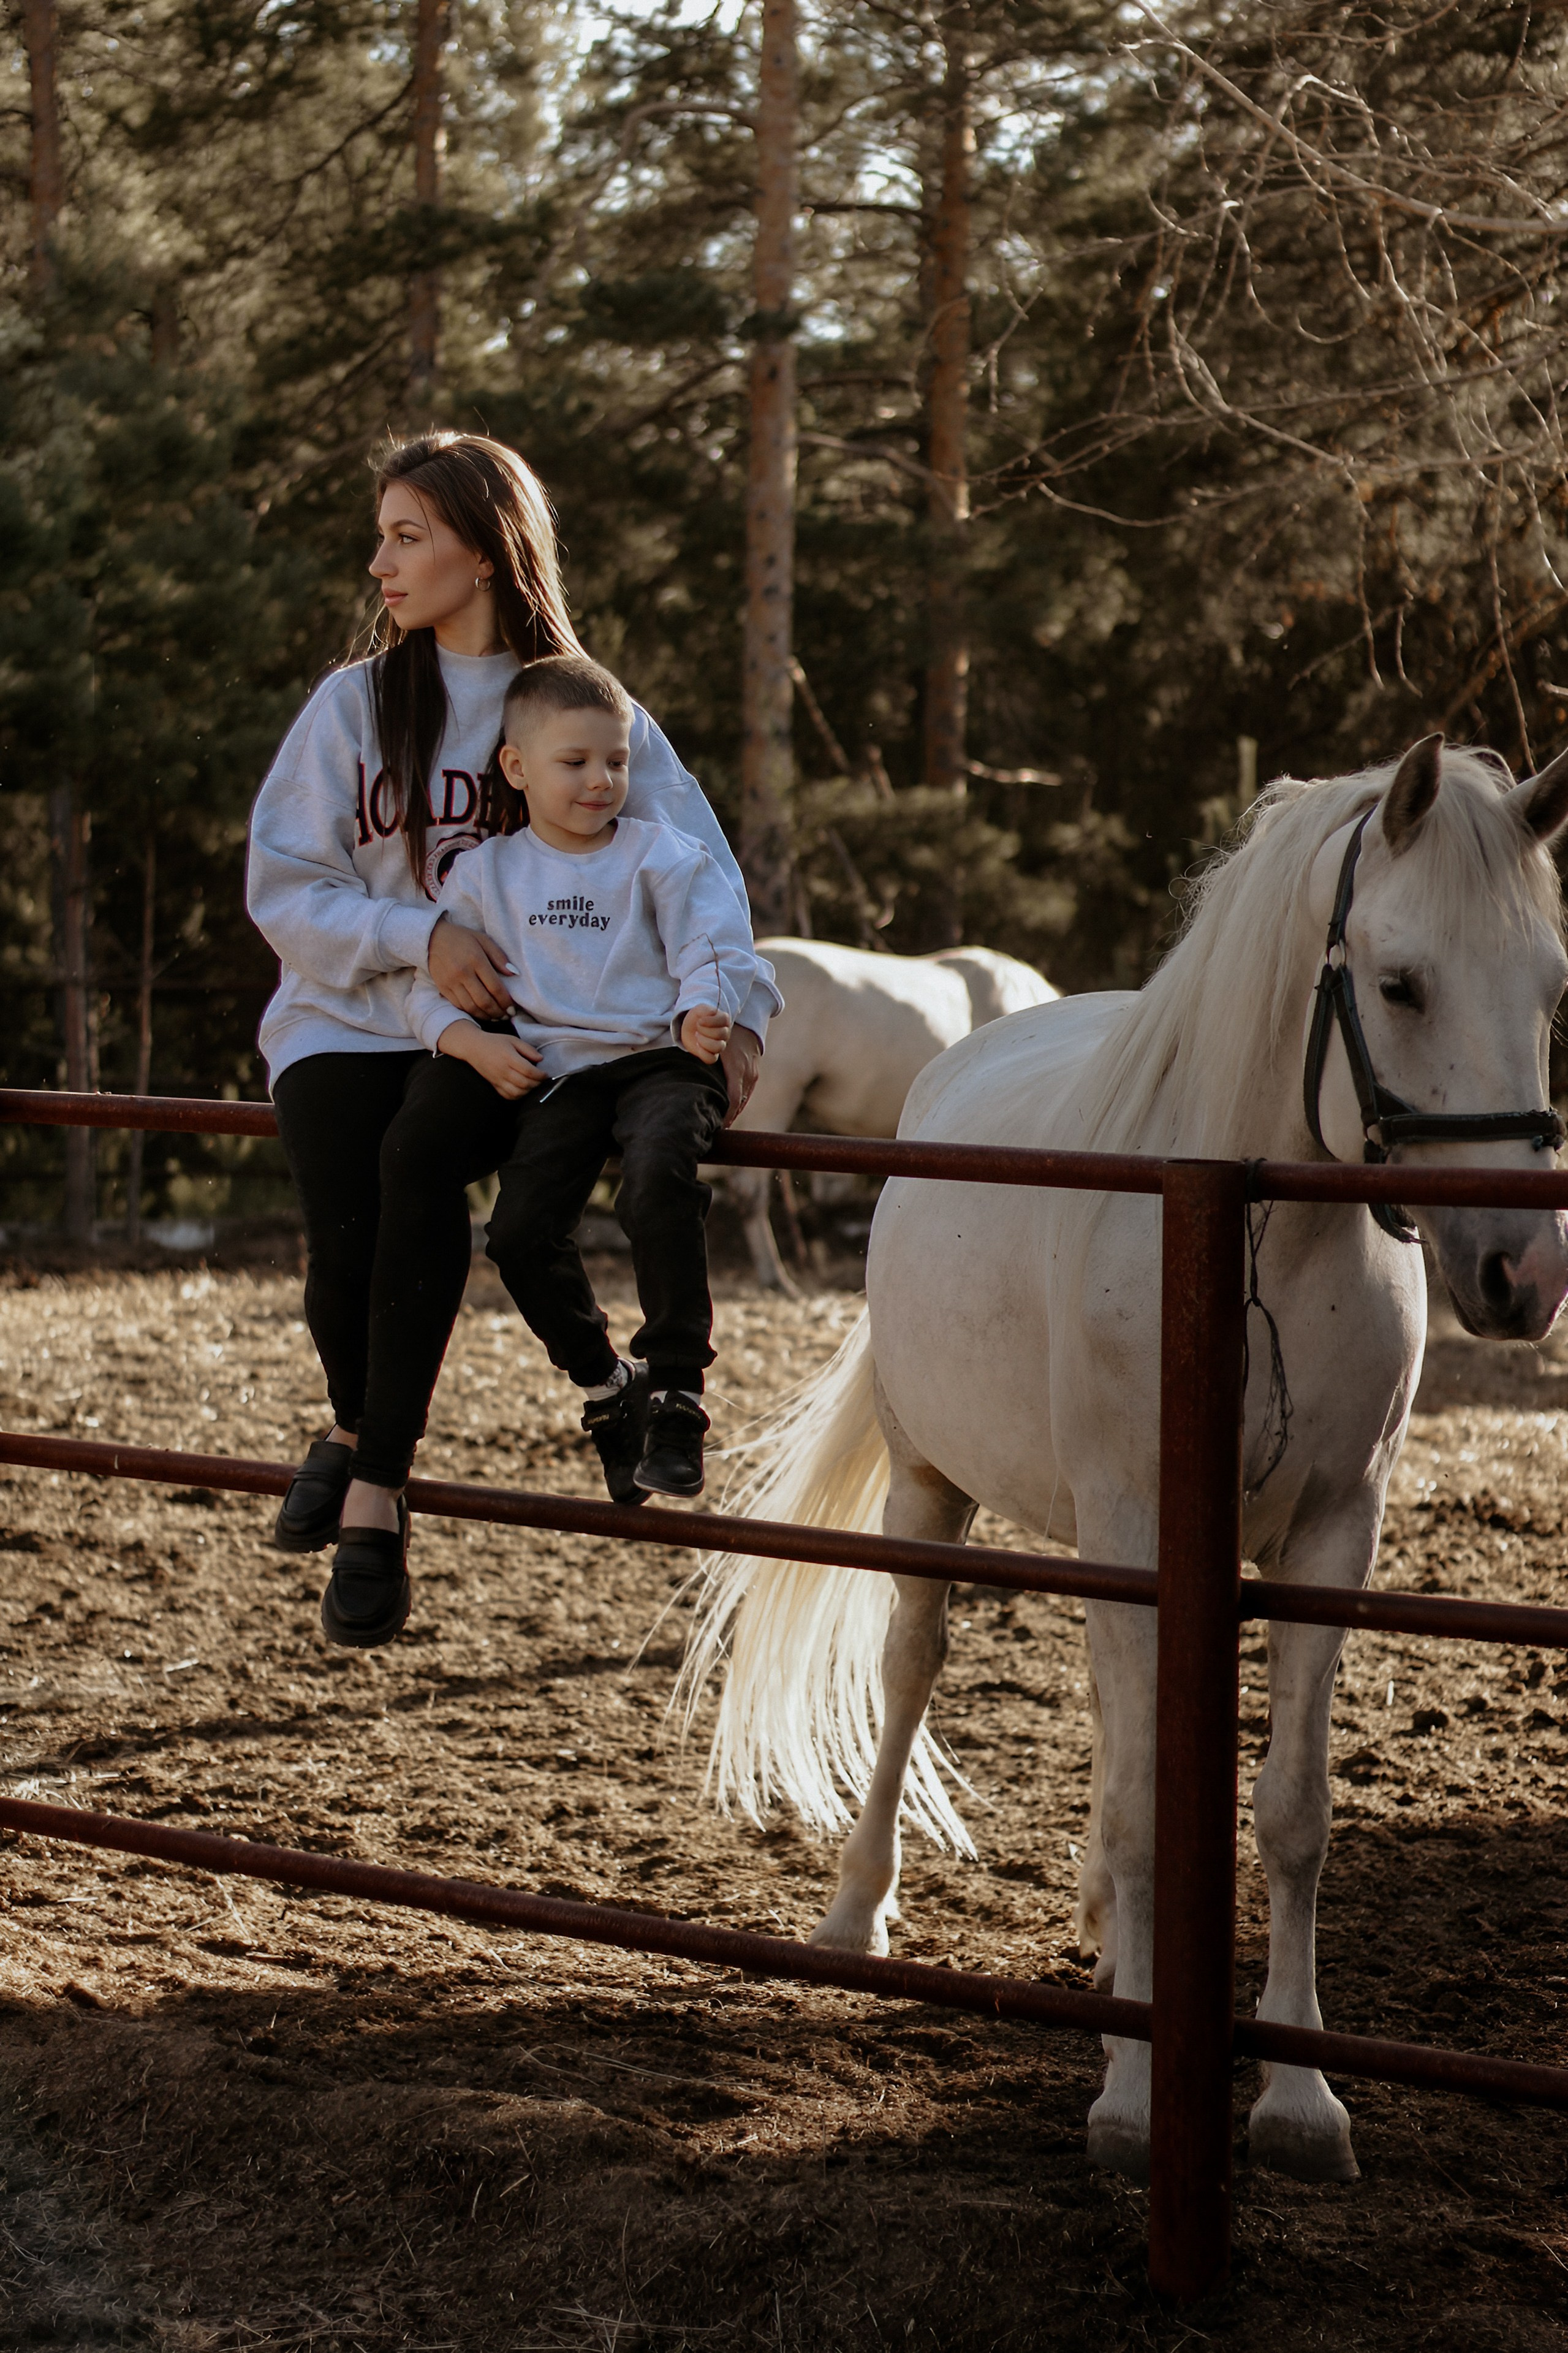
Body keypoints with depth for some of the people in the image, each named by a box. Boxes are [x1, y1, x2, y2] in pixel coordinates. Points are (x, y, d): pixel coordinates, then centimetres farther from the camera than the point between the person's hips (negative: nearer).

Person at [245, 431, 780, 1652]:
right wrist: (420, 936, -15)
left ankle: (374, 1484, -28)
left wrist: (737, 1009, -14)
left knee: (423, 1155, -34)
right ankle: (363, 1426, 9)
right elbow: (283, 888, 1)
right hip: (348, 1021, 1)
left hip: (500, 1031, -1)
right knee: (347, 1223, -26)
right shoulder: (356, 703, 6)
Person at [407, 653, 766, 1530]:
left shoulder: (661, 856, 5)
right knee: (522, 1231, -16)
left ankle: (676, 1391, -22)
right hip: (558, 1075, 3)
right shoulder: (487, 874, 11)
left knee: (659, 1180, -33)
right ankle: (606, 1384, 10)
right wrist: (471, 1040, -3)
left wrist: (706, 1010, -22)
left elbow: (715, 946, 0)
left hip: (661, 1061, -3)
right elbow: (430, 982, 15)